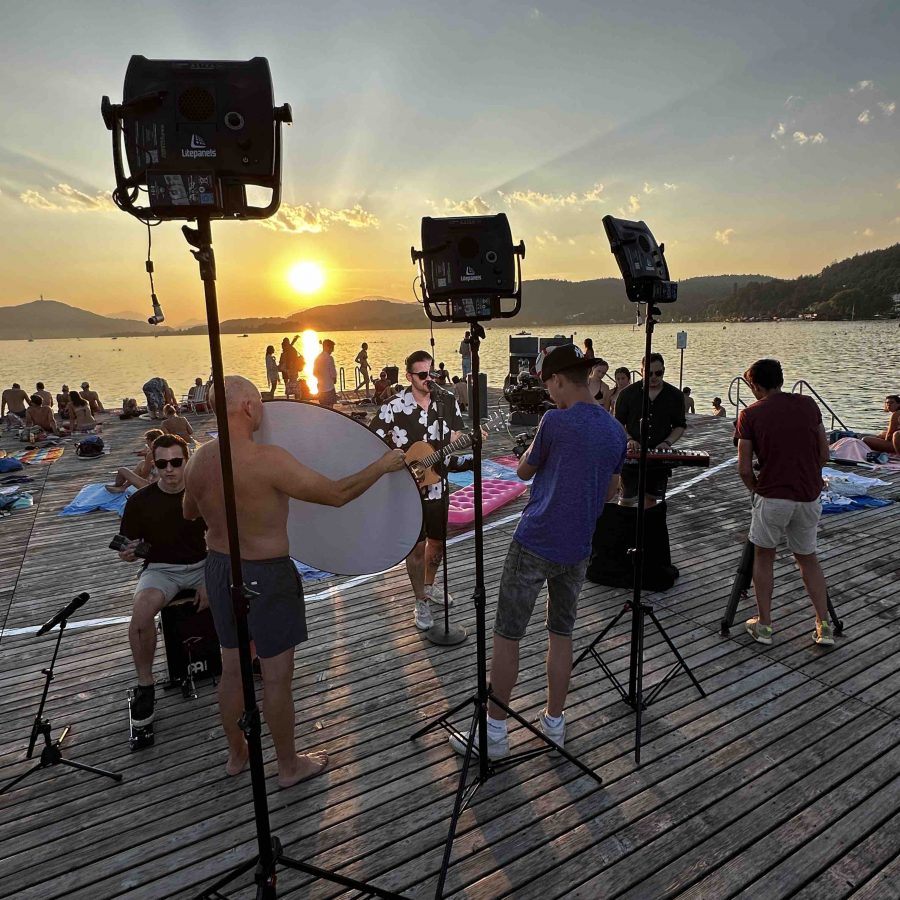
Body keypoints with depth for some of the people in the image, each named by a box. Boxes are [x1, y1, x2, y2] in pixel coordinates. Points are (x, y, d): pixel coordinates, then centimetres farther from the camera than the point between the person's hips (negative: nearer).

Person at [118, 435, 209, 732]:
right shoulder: (140, 501, -5)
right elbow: (127, 550, 3)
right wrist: (127, 553, -22)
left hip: (202, 565, 1)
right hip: (161, 569, -1)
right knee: (141, 611, -33)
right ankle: (145, 685, -10)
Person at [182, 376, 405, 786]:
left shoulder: (199, 459, -2)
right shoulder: (267, 460, -25)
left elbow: (189, 511, 16)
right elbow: (336, 494, -23)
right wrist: (383, 465, -11)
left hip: (219, 568, 7)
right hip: (265, 575, -7)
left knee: (232, 667, 22)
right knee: (276, 676, 10)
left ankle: (236, 753, 42)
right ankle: (289, 765, 29)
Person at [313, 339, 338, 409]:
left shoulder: (317, 358, 7)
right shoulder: (329, 358, -15)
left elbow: (314, 373, 14)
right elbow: (333, 374, -14)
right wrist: (334, 380, 6)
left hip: (321, 388, 7)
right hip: (329, 387, -7)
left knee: (322, 407, 13)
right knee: (330, 407, -1)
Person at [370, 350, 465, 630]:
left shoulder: (448, 401, -2)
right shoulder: (395, 406, -14)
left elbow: (454, 439, 4)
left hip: (437, 484, 4)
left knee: (437, 541, 18)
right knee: (417, 545, 2)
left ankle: (428, 586, 43)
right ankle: (421, 602, 20)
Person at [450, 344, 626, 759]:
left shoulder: (555, 421, -15)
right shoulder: (615, 431, 4)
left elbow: (523, 471, -1)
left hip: (534, 544, -6)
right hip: (577, 548, 7)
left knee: (506, 636, 5)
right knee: (562, 634, 18)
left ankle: (495, 732, 15)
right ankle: (554, 722, 29)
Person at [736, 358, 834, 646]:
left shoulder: (750, 414, -6)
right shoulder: (808, 404, 4)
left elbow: (744, 469, -6)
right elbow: (824, 454, 8)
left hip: (772, 496, -3)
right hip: (809, 496, 4)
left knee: (763, 555, 14)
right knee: (807, 557, 20)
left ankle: (764, 625, 18)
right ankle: (824, 626, 18)